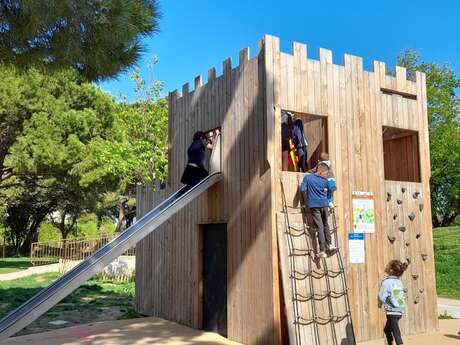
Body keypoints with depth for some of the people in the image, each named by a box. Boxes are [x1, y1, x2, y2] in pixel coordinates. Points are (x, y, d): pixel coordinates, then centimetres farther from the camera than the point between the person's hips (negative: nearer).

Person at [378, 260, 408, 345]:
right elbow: (403, 296, 12)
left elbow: (381, 297, -17)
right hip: (400, 310, 8)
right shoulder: (399, 281, 7)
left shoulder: (386, 282, -15)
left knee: (396, 334, -6)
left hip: (392, 312, -8)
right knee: (387, 329, 25)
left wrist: (381, 305, 4)